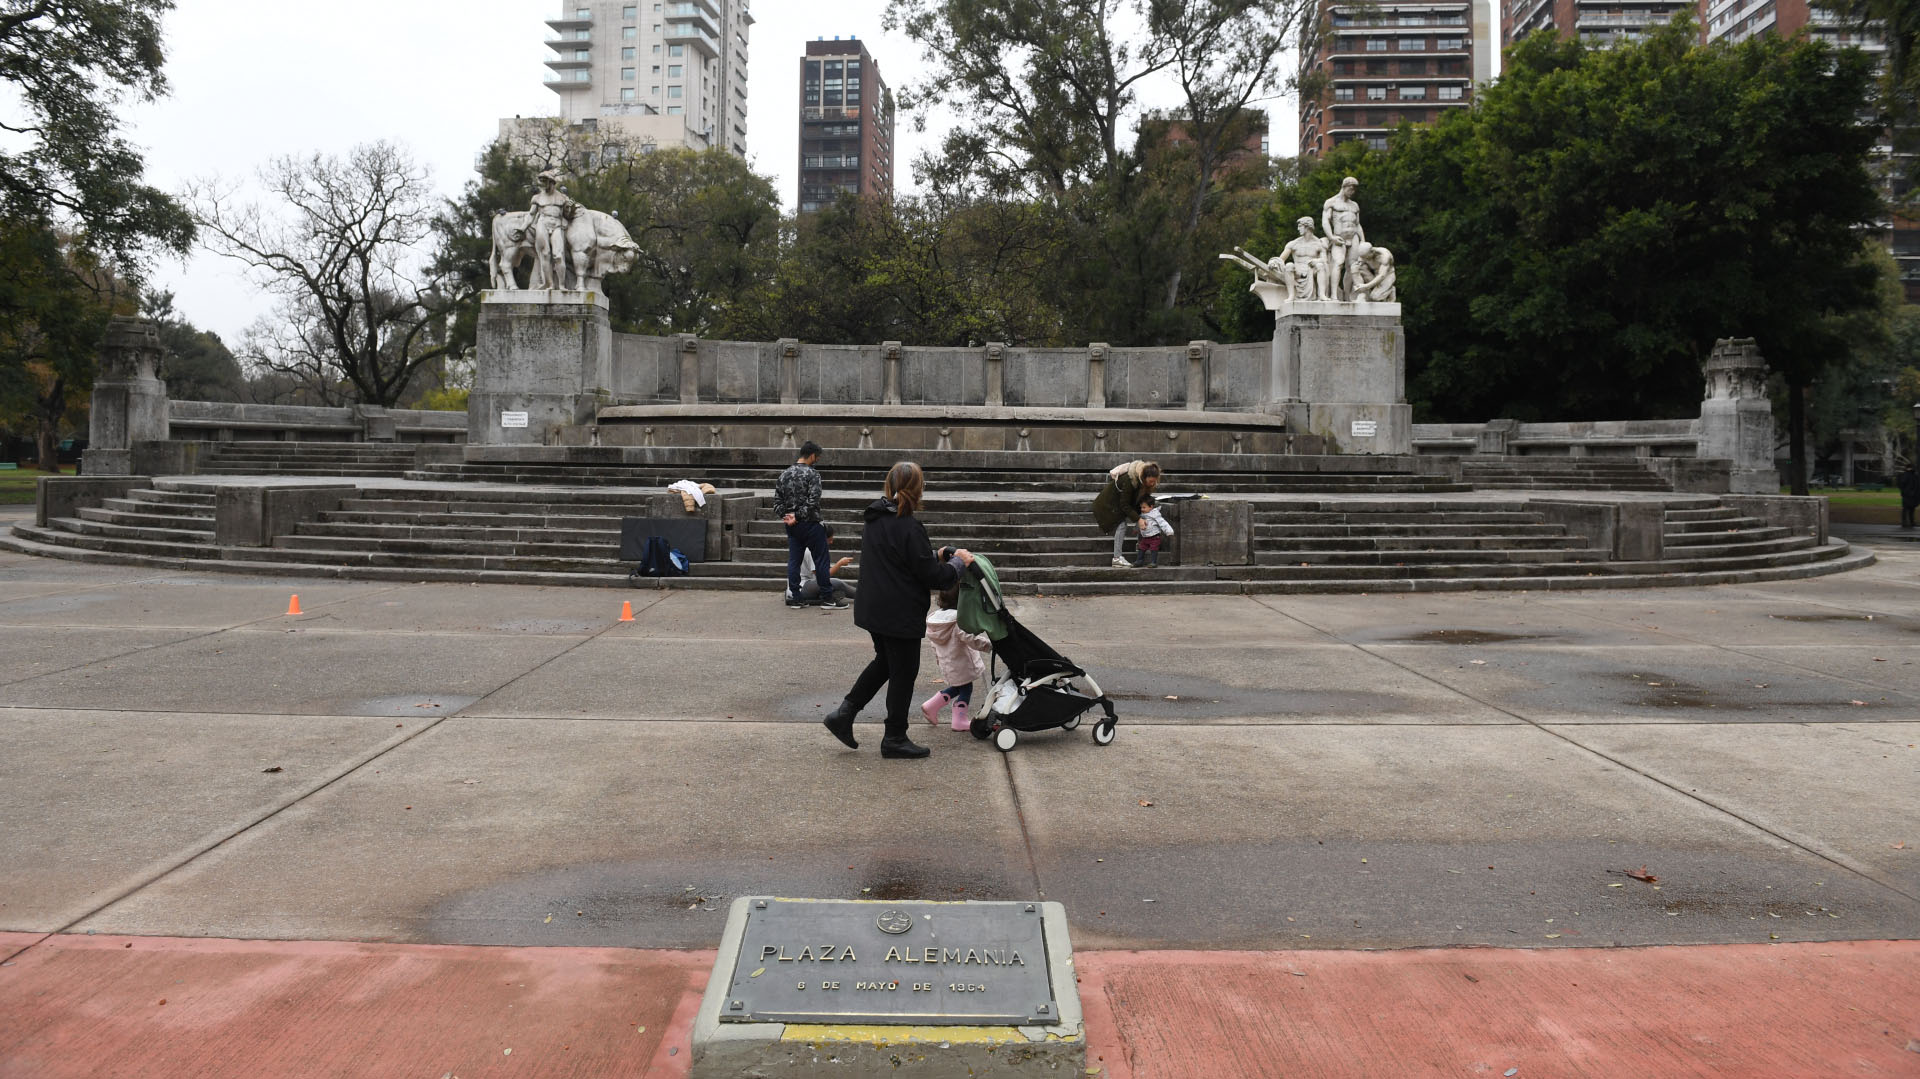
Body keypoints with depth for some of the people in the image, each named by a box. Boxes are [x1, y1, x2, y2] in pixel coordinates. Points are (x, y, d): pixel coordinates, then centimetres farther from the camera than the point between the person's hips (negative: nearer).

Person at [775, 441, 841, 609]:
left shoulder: (784, 475, 8)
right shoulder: (812, 474, -13)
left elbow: (777, 502, 7)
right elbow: (813, 502, -21)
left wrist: (786, 516, 0)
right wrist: (798, 516, -13)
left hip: (791, 526, 6)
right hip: (811, 524, -6)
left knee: (793, 561, 10)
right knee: (821, 560, 2)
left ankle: (795, 597, 11)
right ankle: (827, 598, 7)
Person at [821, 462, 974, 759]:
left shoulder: (874, 520, 6)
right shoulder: (908, 528, -22)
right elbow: (932, 575, -18)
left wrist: (938, 556, 13)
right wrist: (958, 562, -1)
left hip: (872, 609, 8)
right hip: (901, 615, -8)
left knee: (885, 662, 25)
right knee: (903, 673, 6)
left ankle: (844, 714, 19)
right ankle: (895, 740, 18)